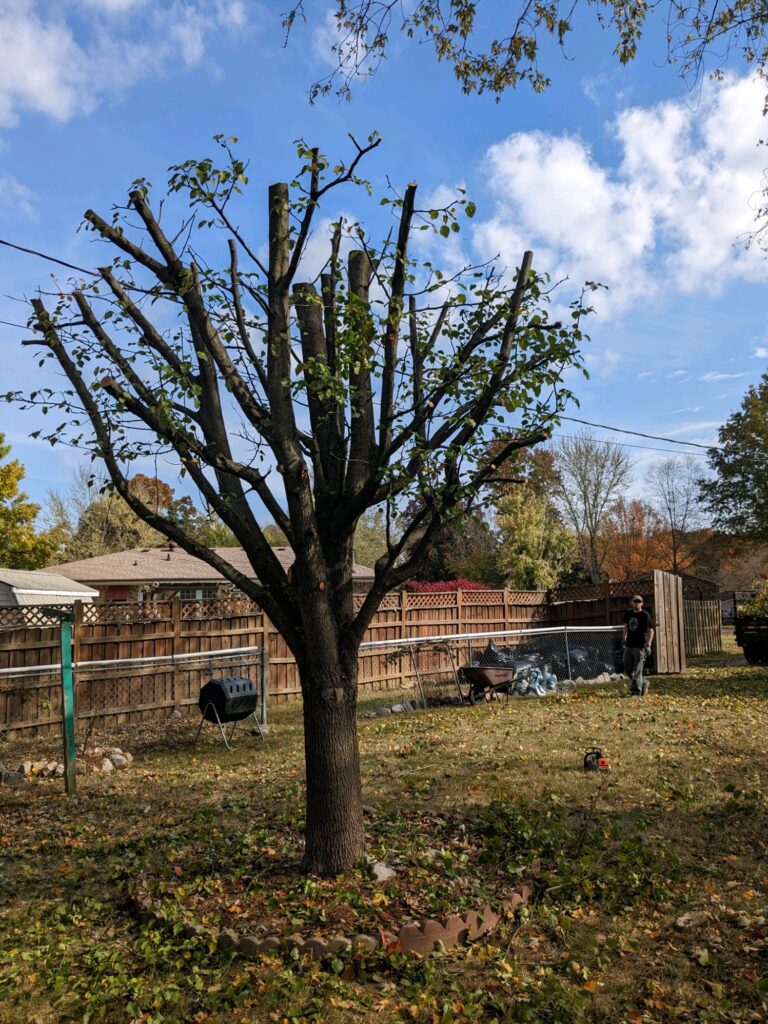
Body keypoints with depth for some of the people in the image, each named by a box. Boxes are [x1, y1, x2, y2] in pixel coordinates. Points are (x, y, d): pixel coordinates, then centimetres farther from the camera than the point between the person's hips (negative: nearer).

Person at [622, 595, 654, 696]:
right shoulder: (628, 614, 10)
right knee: (628, 669, 8)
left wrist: (648, 645, -14)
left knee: (637, 670, -7)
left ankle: (636, 691, 0)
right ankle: (643, 683, 28)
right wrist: (624, 637, 23)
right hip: (628, 645, 6)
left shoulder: (645, 615, -6)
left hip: (640, 646, -6)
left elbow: (650, 631, -7)